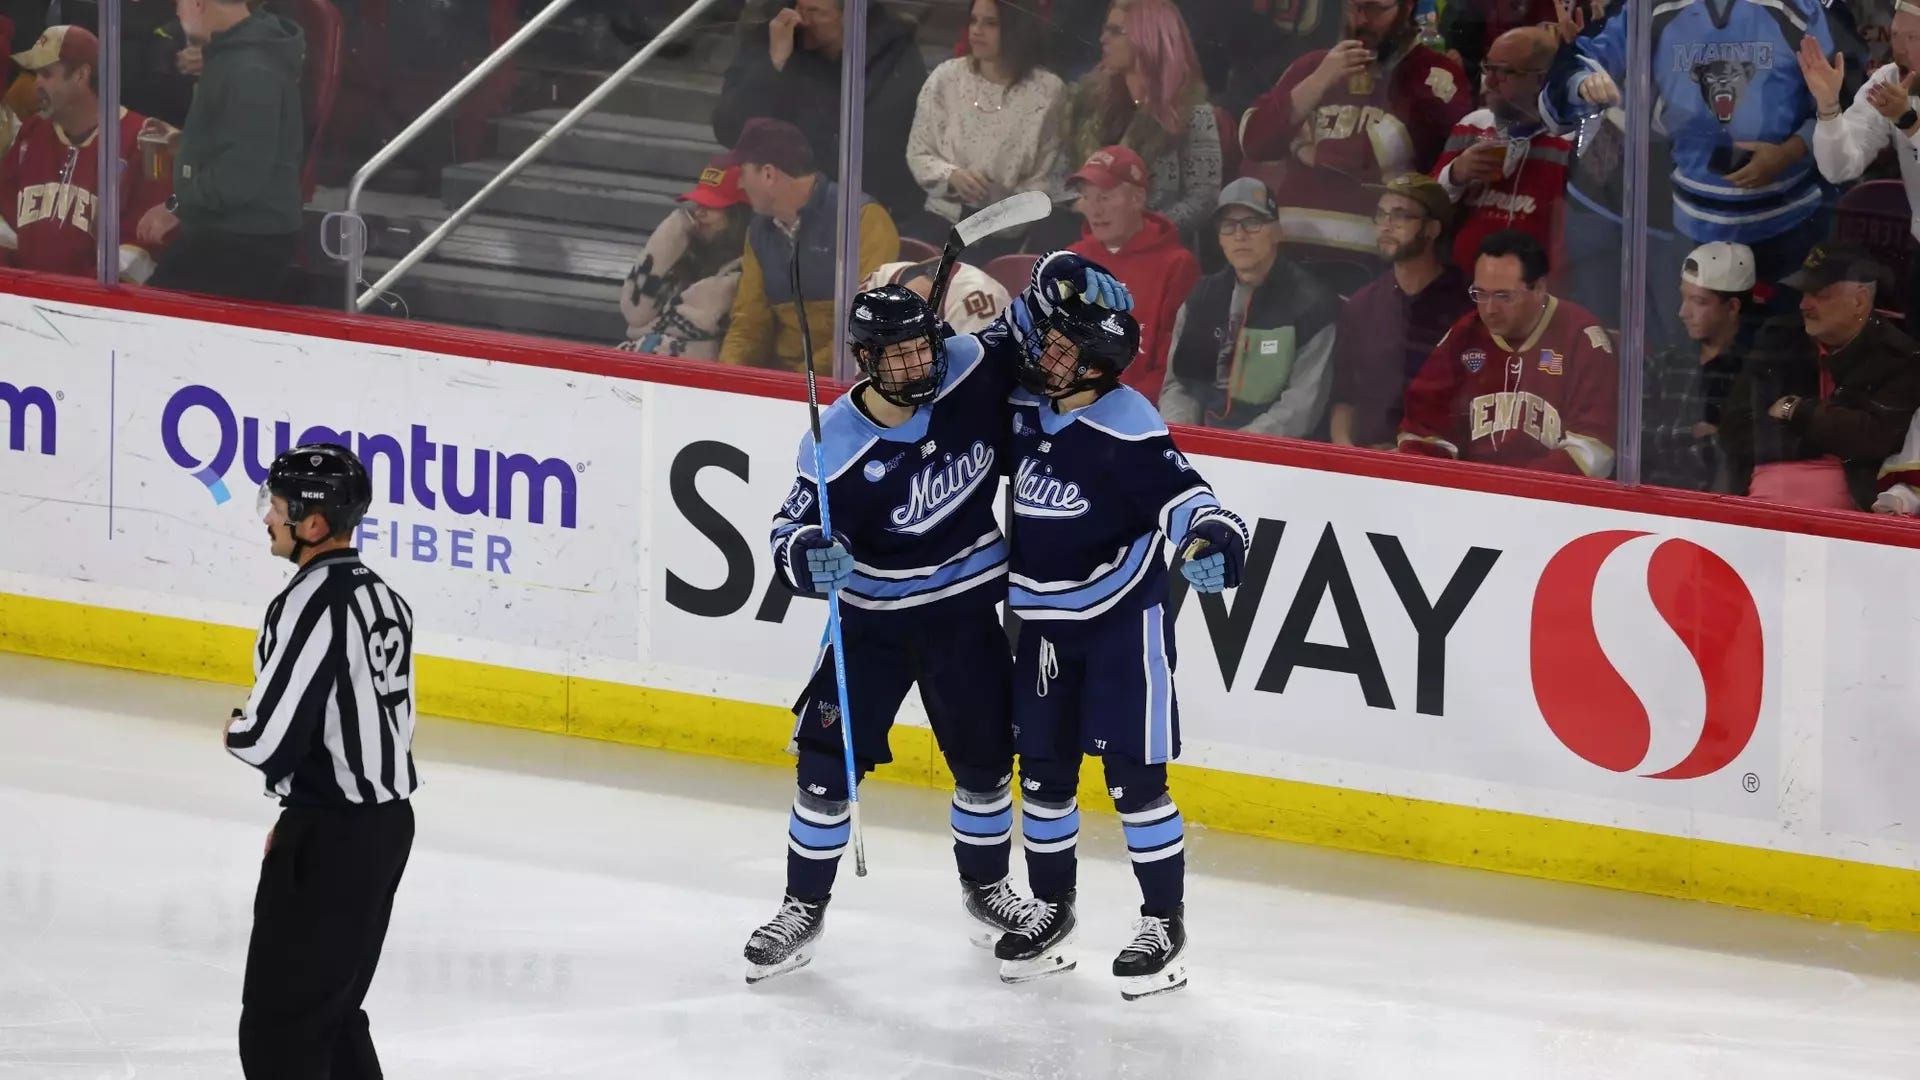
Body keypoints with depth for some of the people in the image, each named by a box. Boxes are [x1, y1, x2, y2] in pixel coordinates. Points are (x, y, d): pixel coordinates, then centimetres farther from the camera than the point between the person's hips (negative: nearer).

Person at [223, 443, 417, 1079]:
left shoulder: (312, 603, -20)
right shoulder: (382, 598, 9)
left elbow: (268, 738, -24)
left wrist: (237, 734, 0)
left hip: (330, 838, -9)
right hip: (388, 819, 9)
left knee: (278, 1020, -5)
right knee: (333, 1008, 19)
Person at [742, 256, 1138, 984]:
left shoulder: (971, 372, -15)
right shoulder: (836, 444, -20)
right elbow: (793, 531, -14)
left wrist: (1066, 279, -25)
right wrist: (812, 559, -37)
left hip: (965, 610, 2)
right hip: (873, 616, -2)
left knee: (985, 758, 11)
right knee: (827, 755, -5)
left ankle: (985, 883, 36)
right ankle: (804, 909, 9)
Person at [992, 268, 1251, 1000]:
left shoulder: (1130, 427, -21)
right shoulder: (1024, 403, -1)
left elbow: (1181, 498, -27)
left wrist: (1213, 538, -46)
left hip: (1121, 616, -7)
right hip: (1043, 618, 7)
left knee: (1133, 774, -5)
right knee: (1042, 769, 13)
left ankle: (1165, 925, 4)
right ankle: (1051, 908, 28)